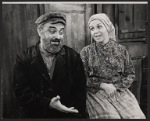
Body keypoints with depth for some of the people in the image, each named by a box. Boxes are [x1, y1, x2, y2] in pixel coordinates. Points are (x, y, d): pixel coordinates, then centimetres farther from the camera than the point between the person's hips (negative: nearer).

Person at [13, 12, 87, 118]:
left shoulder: (73, 57, -6)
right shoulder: (24, 58, -9)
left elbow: (79, 90, -5)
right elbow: (21, 90, -13)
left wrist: (77, 114, -16)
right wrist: (48, 103, -25)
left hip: (68, 115, 1)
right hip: (36, 115, 0)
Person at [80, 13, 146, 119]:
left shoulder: (121, 50, 6)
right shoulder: (86, 52, 3)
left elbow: (130, 74, 9)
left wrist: (116, 86, -7)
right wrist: (102, 85, -11)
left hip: (120, 90, 2)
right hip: (96, 93, -1)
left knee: (136, 116, -19)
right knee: (111, 116, -25)